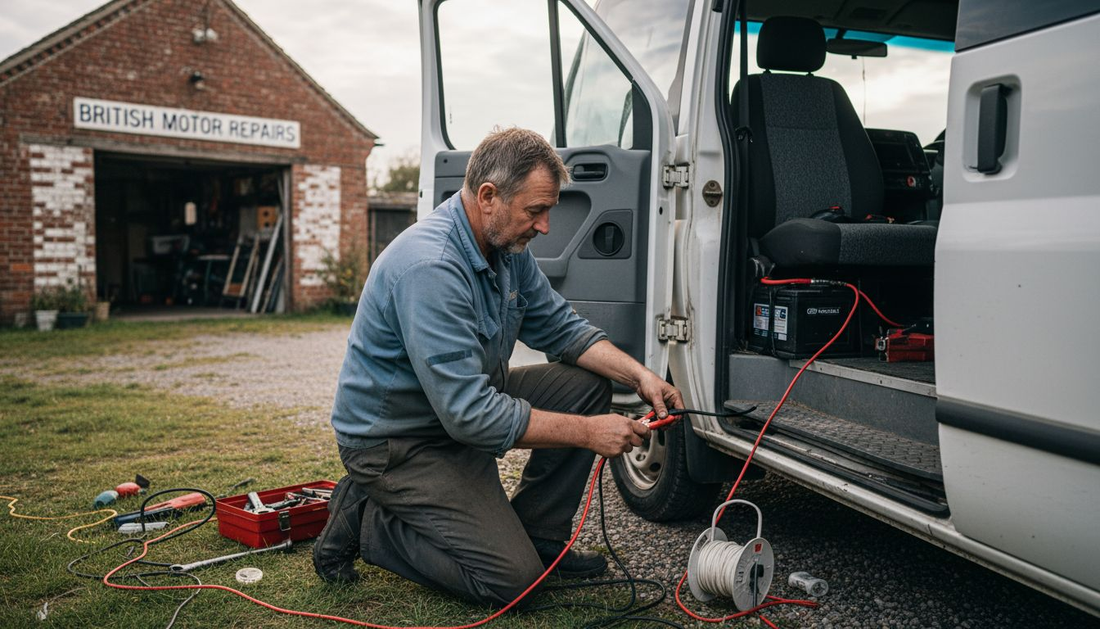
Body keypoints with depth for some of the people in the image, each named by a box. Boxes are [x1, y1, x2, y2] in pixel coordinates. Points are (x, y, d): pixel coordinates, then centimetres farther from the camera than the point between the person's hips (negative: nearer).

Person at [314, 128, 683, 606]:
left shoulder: (508, 248, -2)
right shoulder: (430, 266, -31)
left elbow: (560, 328, 7)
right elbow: (469, 414, -33)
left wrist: (638, 374, -8)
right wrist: (586, 432, -27)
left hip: (468, 403, 9)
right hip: (394, 438, -9)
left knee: (588, 384, -1)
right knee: (512, 577, -15)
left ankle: (536, 536, 10)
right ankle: (364, 521, 3)